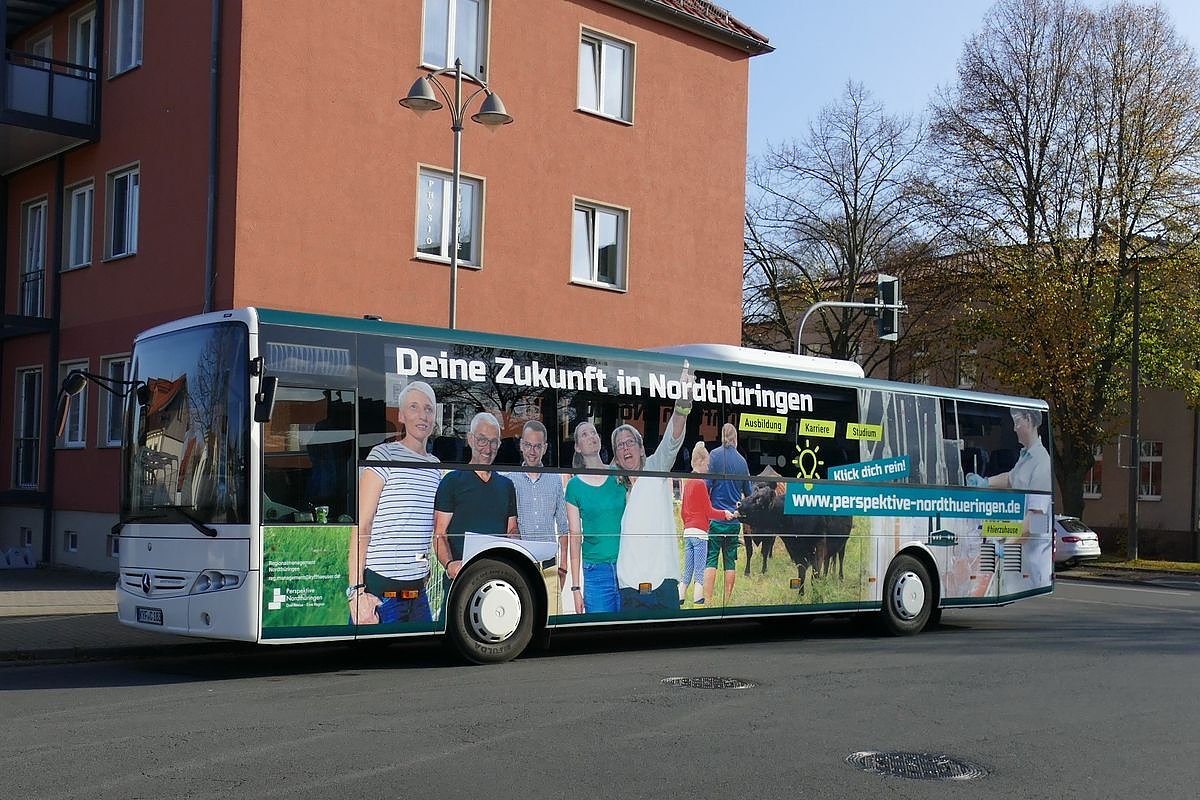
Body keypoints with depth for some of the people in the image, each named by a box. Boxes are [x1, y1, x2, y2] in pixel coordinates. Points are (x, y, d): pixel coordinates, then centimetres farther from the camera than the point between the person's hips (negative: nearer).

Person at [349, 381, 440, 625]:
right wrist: (356, 591, -16)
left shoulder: (435, 466, 14)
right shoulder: (383, 455, -5)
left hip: (418, 593, 6)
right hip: (379, 589, -6)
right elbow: (361, 527, -9)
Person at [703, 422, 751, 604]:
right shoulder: (742, 460, 7)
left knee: (710, 560, -4)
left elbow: (707, 485, -10)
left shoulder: (715, 455, -5)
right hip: (734, 519, 3)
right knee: (730, 561, 8)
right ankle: (728, 601, 11)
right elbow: (748, 493, 17)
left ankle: (708, 601, -10)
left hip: (716, 517, -3)